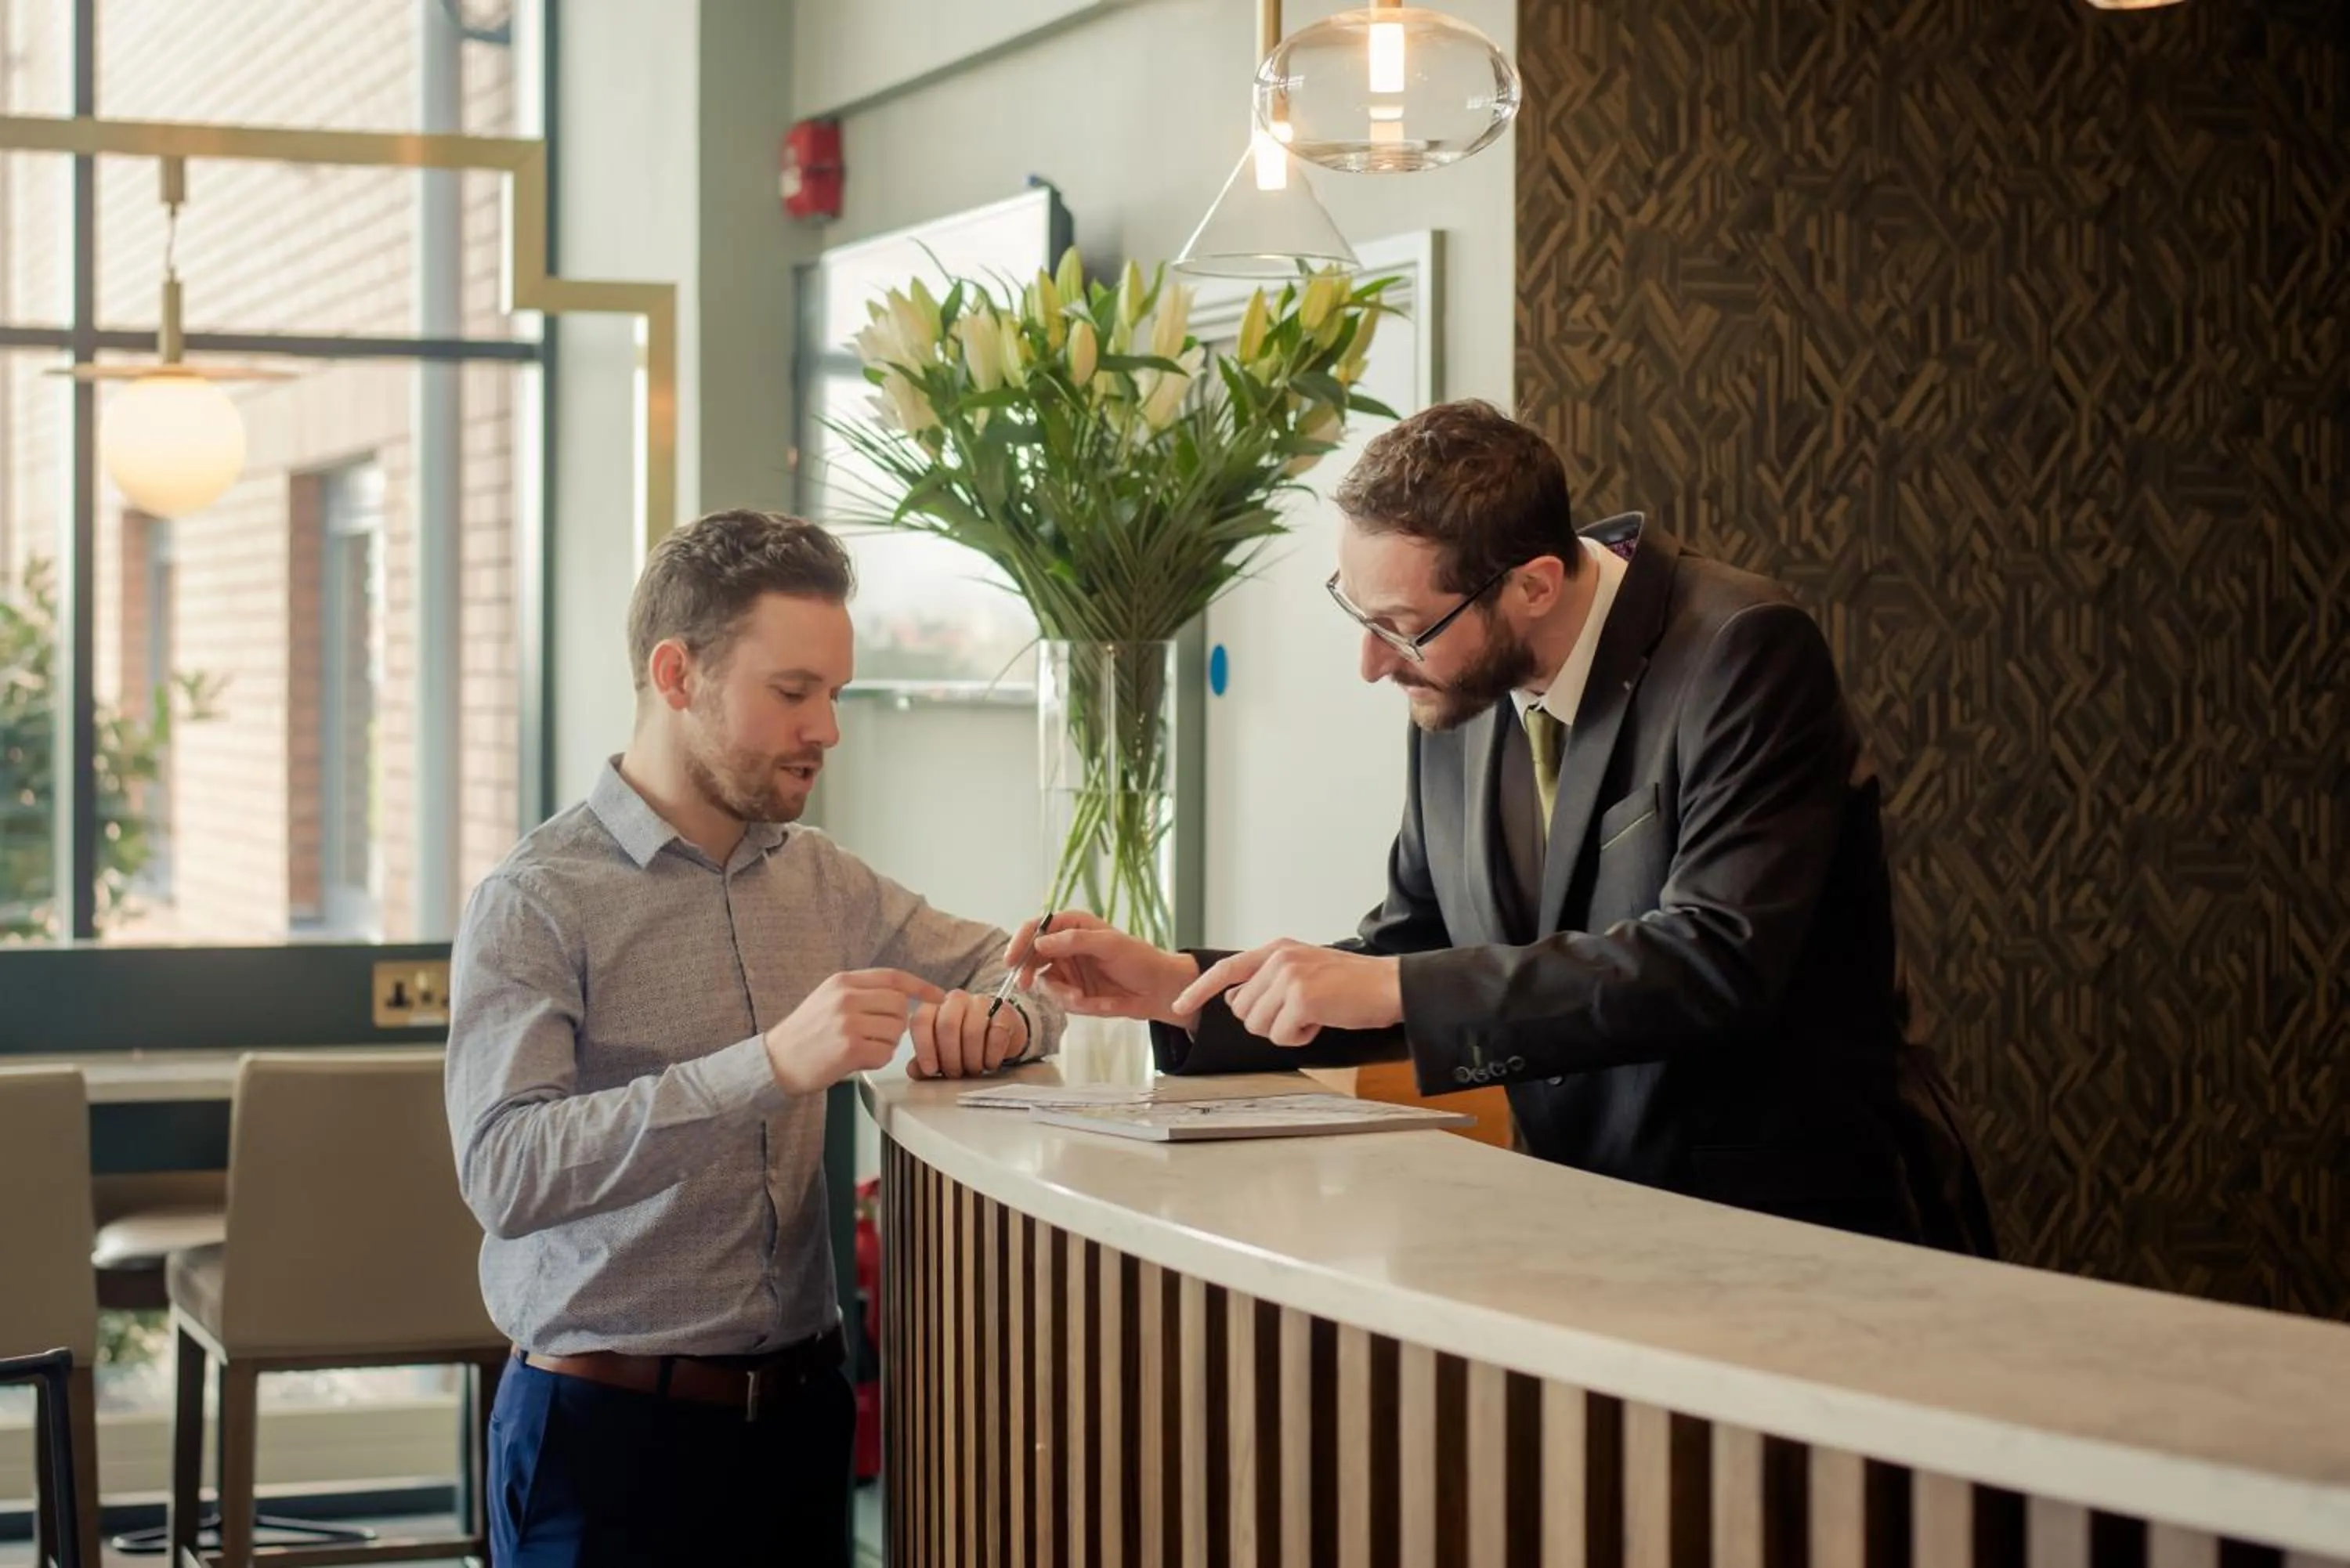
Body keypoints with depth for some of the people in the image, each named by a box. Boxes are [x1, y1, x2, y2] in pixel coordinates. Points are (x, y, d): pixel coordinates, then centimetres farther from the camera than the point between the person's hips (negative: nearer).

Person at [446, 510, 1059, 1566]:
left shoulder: (818, 880, 8)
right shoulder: (534, 906, -11)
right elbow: (505, 1171, -24)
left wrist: (1001, 1016, -5)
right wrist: (771, 1067, -33)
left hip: (801, 1406, 6)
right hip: (613, 1430, -6)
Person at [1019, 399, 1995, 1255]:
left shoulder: (1743, 651, -15)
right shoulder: (1462, 690, 6)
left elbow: (1718, 962, -26)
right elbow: (1413, 963, 15)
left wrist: (1387, 987, -26)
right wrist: (1174, 990, 0)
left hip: (1795, 1225, -7)